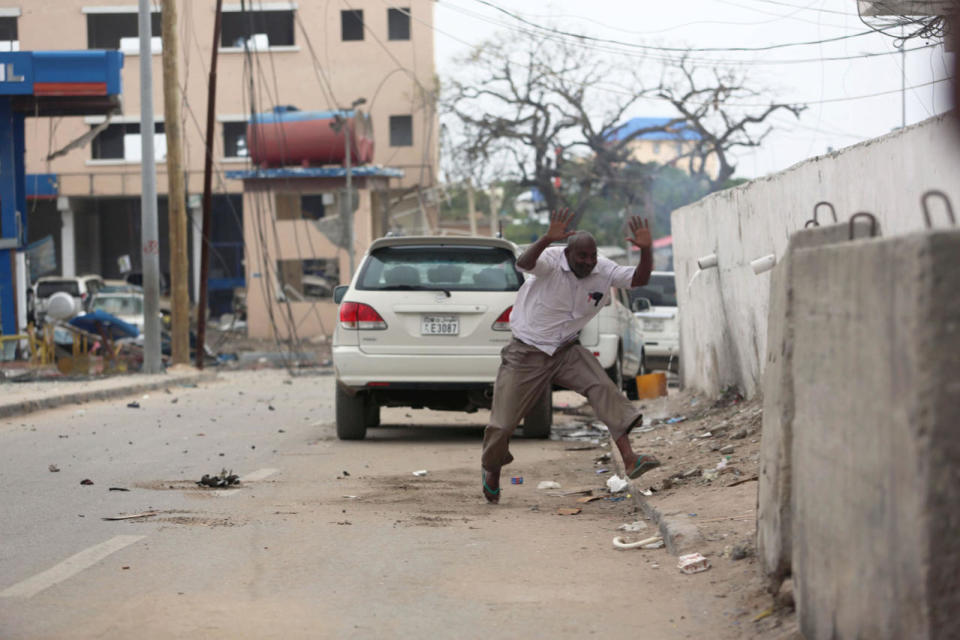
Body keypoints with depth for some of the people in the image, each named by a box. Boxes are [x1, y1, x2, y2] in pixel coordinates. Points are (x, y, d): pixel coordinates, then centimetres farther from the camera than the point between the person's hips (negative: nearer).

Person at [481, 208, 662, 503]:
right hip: (526, 354, -3)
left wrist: (645, 250, -32)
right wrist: (548, 238, -60)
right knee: (503, 423, -1)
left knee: (603, 388, -22)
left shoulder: (603, 271, -6)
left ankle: (629, 458, -30)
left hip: (566, 352, 4)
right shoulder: (551, 261, -21)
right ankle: (491, 468, 31)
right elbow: (523, 263, -42)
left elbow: (639, 279, -12)